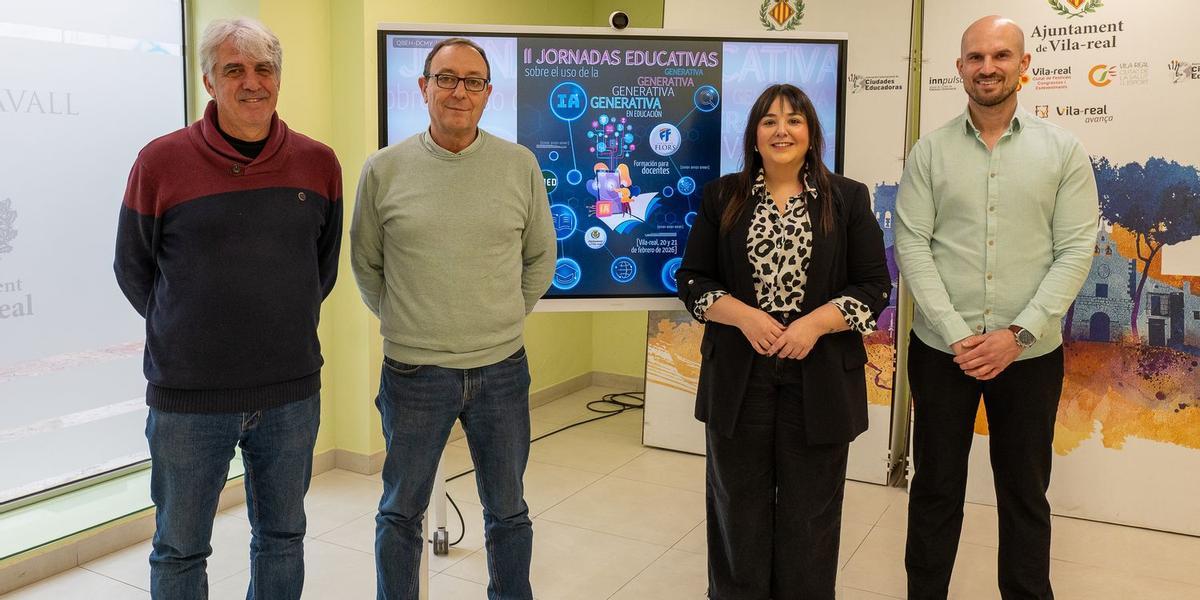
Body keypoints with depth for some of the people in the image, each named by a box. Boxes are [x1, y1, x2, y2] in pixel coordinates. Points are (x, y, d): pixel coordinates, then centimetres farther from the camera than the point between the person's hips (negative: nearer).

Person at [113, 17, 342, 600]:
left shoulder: (319, 164, 0)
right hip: (188, 397, -2)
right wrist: (185, 334, 6)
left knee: (282, 538, 18)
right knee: (180, 550, 13)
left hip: (292, 392, 2)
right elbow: (132, 269, 4)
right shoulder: (160, 162, -8)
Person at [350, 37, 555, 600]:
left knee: (508, 511, 18)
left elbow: (541, 258, 10)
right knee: (400, 513, 16)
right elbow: (365, 265, 7)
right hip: (413, 372, -1)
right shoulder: (384, 169, -4)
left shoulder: (520, 165, -2)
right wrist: (402, 322, 7)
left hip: (502, 369, 1)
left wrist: (504, 319, 8)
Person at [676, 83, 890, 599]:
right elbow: (691, 279, 3)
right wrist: (743, 315, -13)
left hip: (820, 378, 0)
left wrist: (815, 323, -14)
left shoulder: (848, 198, 3)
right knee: (739, 507, 11)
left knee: (809, 511, 9)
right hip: (738, 378, 1)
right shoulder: (722, 196, 5)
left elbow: (874, 286, 1)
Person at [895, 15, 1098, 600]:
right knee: (935, 488, 11)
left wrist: (1018, 334, -13)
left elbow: (1075, 251, -3)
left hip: (1031, 354, 0)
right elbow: (912, 246, -4)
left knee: (1025, 494, 13)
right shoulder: (930, 151, 1)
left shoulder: (1063, 151, 1)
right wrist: (955, 334, -13)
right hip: (941, 350, 0)